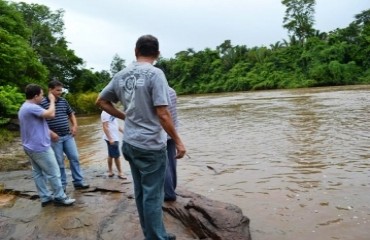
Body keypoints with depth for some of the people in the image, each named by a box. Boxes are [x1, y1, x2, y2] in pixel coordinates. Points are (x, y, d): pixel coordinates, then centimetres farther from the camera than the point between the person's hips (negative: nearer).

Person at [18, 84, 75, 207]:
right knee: (53, 173, -1)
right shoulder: (31, 108, -21)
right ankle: (60, 197, 7)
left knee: (38, 173, 13)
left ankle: (45, 198, 20)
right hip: (40, 147, -11)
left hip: (31, 147, 11)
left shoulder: (24, 108, 14)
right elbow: (51, 114, -28)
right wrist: (52, 101, -13)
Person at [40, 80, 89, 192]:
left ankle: (79, 182, 16)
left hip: (68, 136, 5)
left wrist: (75, 125, 4)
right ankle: (62, 185, 18)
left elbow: (71, 114, 19)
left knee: (74, 158, 6)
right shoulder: (43, 103, -9)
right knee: (59, 162, 5)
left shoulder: (64, 101, 7)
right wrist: (50, 132, -17)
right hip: (55, 137, -5)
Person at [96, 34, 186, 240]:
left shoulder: (121, 75, 5)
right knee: (153, 196, 4)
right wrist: (178, 142, -10)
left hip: (130, 143, 7)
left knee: (141, 193, 17)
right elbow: (163, 114, -19)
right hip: (151, 145, -7)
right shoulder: (155, 73, -15)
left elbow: (101, 101, 14)